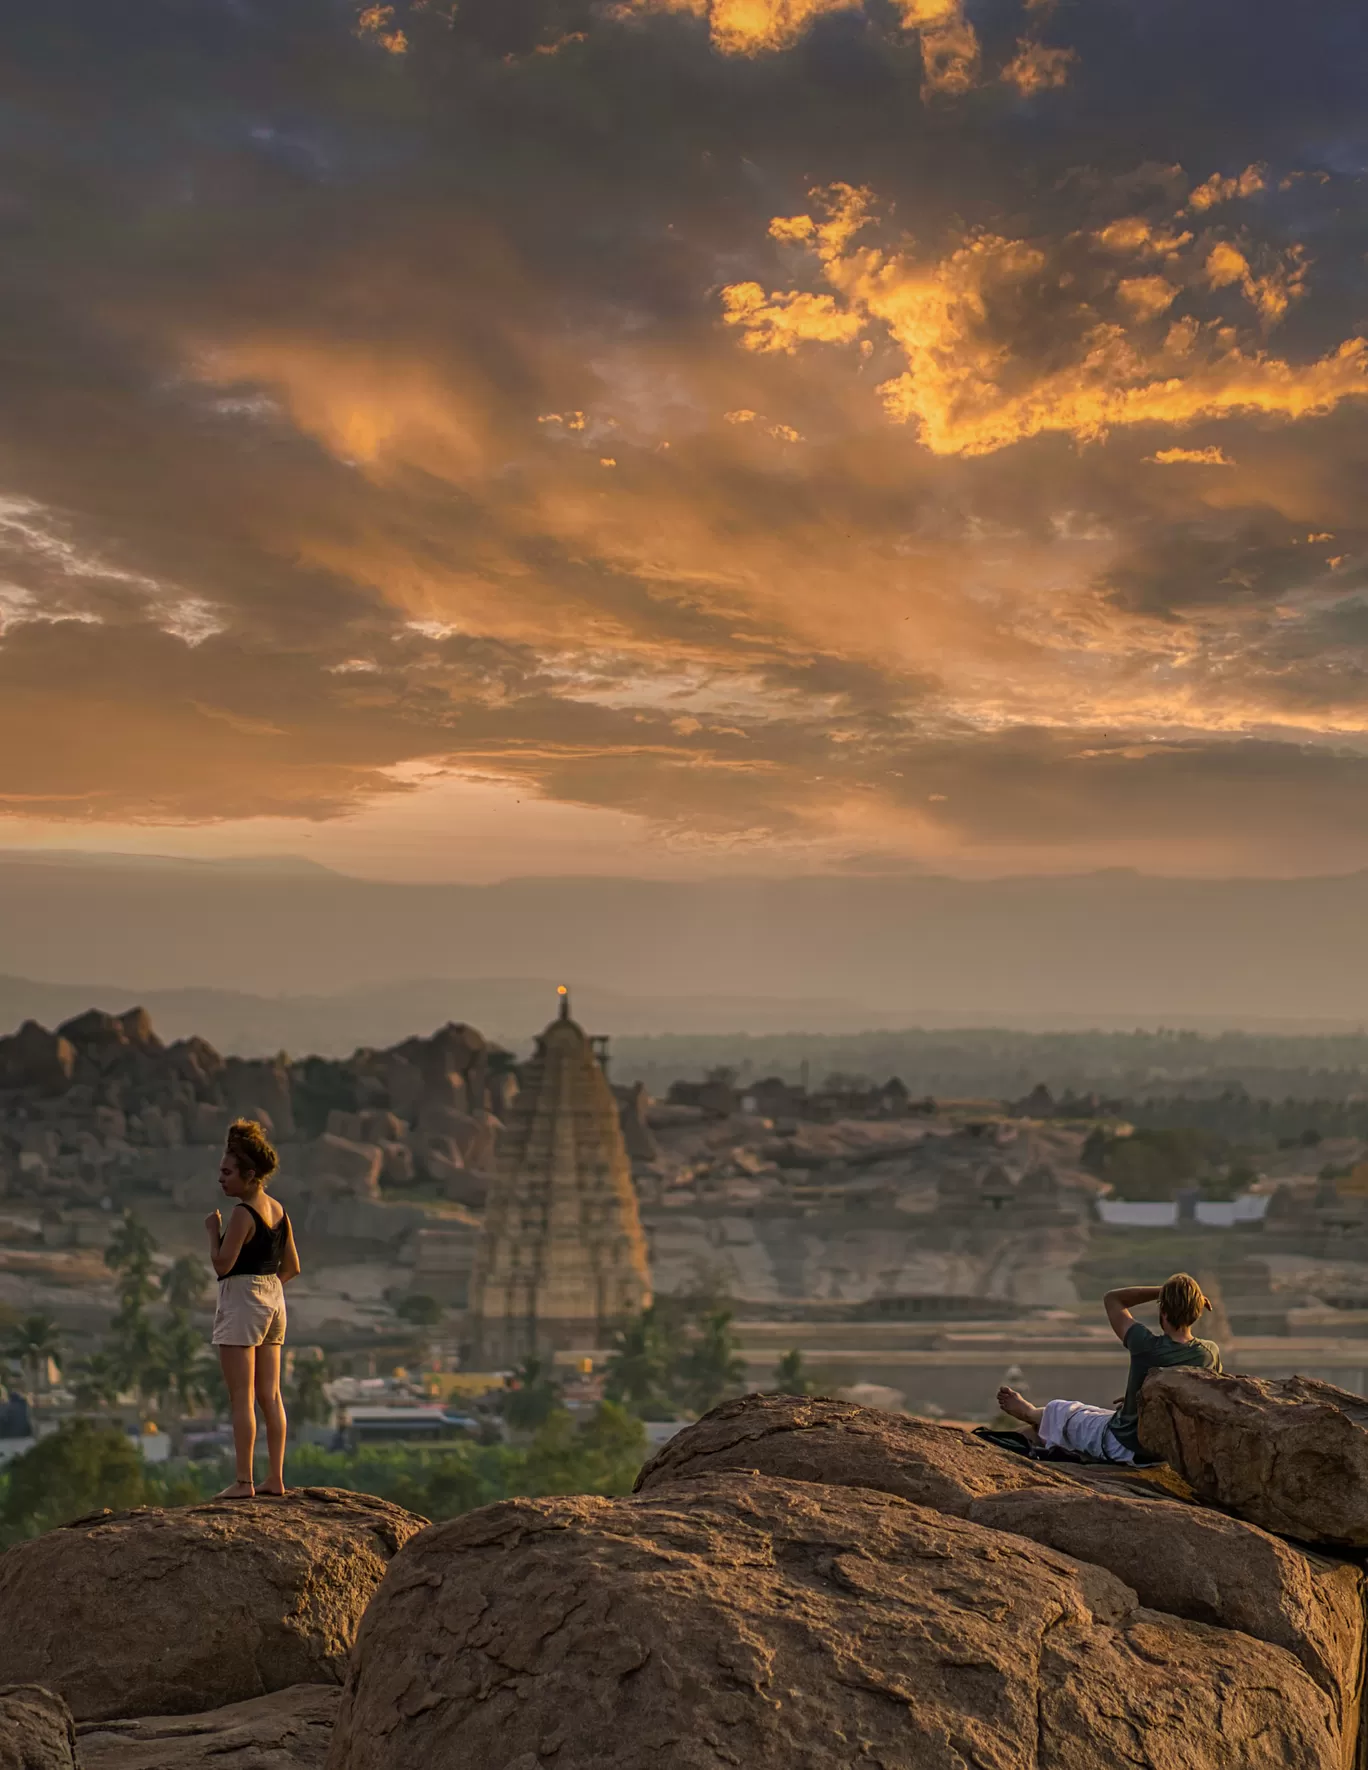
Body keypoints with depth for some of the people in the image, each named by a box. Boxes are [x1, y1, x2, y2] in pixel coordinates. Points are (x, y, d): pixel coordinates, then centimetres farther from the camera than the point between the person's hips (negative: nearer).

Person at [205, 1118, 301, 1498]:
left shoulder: (243, 1213, -15)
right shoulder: (278, 1210, 10)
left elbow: (222, 1264, -17)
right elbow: (292, 1267, 13)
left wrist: (213, 1229, -4)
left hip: (241, 1300, -9)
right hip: (273, 1299, 9)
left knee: (241, 1397, -5)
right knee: (270, 1395, 10)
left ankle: (244, 1481, -5)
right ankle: (276, 1479, 12)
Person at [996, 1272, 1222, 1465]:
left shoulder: (1145, 1346, -29)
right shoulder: (1210, 1353, -19)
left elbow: (1112, 1299, -13)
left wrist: (1162, 1290, -16)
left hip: (1123, 1447, -5)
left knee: (1059, 1412, 24)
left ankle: (1029, 1413, 58)